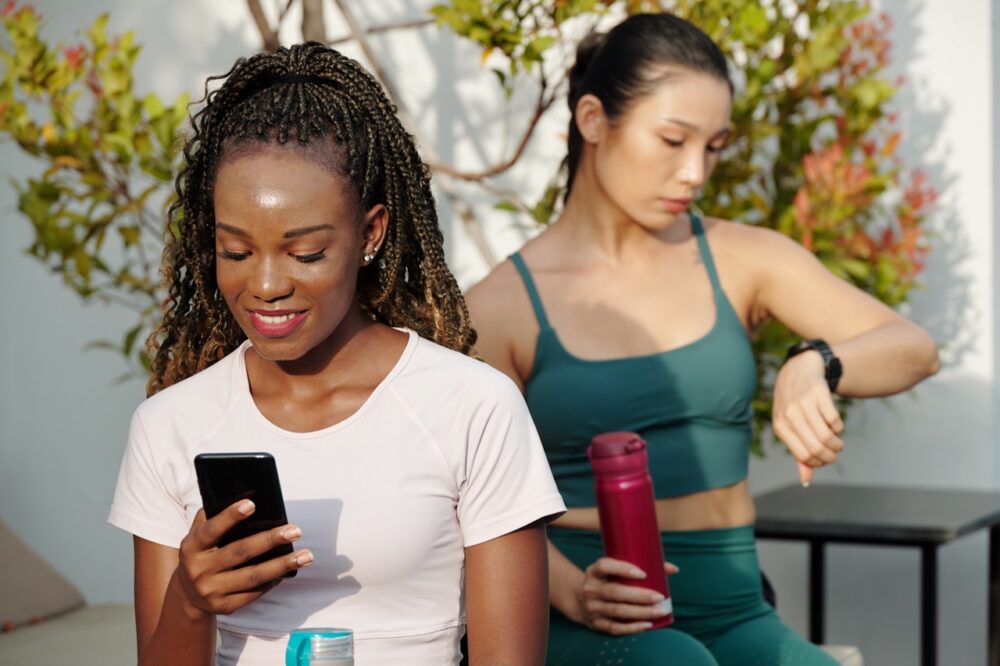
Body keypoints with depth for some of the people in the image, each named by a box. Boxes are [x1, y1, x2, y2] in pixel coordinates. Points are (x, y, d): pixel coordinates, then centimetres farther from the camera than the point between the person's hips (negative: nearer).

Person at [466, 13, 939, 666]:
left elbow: (914, 349, -4)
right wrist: (575, 593, -19)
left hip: (732, 612, 3)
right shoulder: (501, 307, -1)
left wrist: (814, 366, -25)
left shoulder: (742, 259, 6)